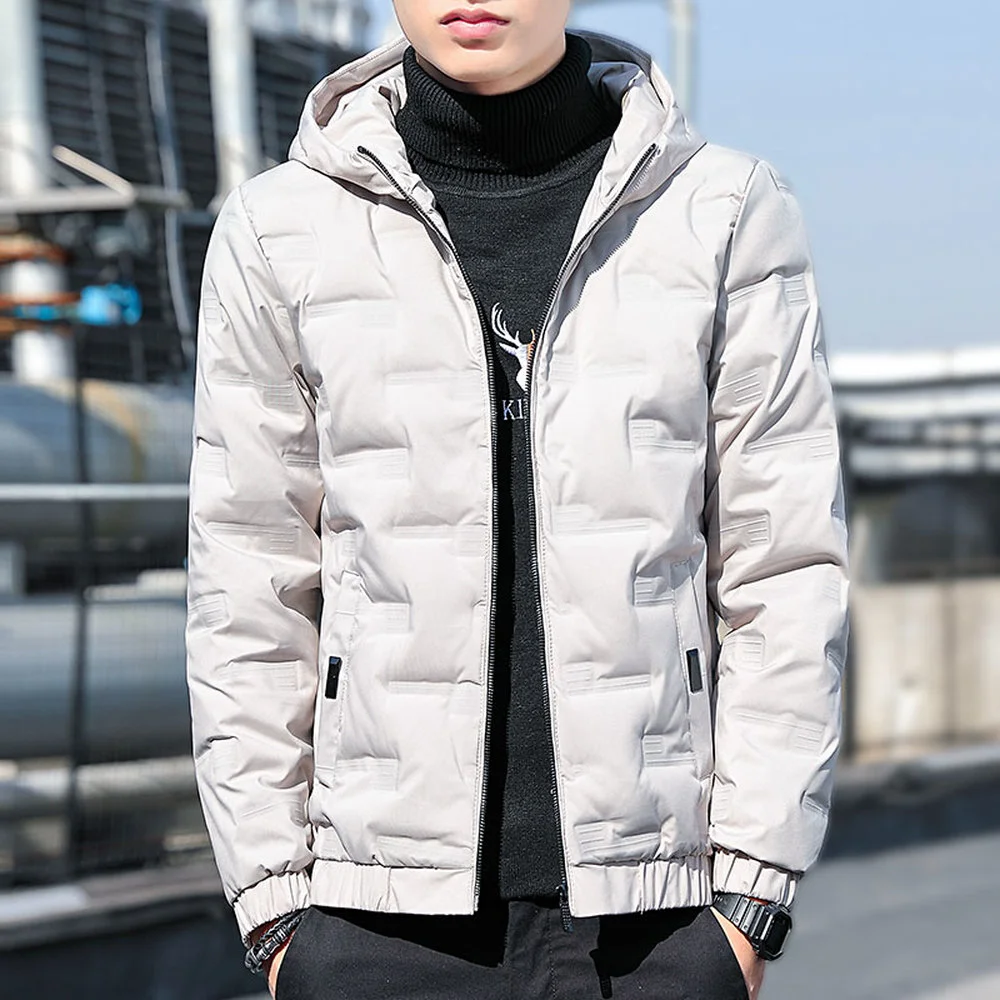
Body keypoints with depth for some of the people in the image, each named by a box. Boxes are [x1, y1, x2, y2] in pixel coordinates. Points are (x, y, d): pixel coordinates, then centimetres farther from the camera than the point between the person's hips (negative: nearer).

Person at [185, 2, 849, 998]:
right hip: (384, 916, 0)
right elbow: (250, 597, 6)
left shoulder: (725, 213, 4)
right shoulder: (283, 229, 4)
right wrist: (274, 913, 3)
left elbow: (785, 574, 3)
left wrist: (750, 904, -1)